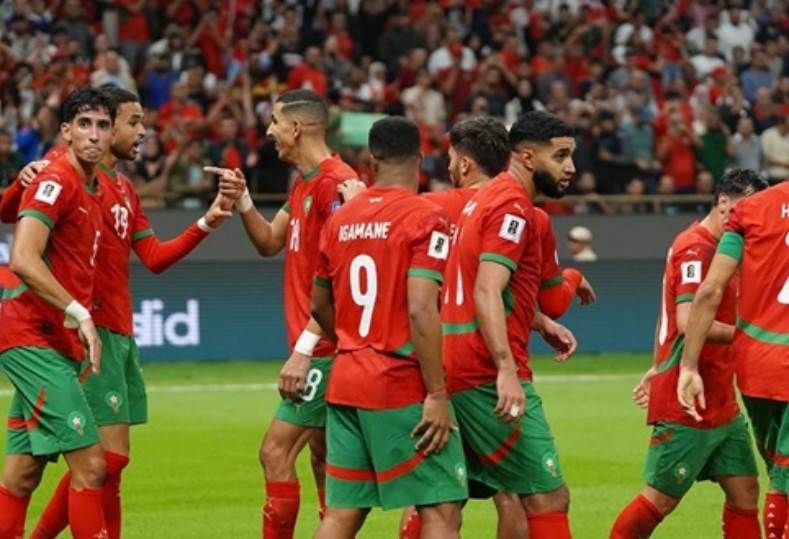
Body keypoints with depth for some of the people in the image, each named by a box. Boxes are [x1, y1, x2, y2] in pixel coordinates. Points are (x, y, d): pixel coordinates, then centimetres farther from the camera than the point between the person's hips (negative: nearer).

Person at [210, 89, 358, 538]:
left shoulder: (336, 183, -17)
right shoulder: (304, 184, 14)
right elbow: (269, 242, 21)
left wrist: (304, 348, -23)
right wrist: (242, 200, 3)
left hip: (324, 348, -10)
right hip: (318, 347, 10)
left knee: (277, 452, -11)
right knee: (323, 458, 14)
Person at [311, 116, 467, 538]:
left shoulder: (341, 219, 9)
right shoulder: (425, 218, -10)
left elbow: (319, 306, 19)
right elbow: (421, 310, -19)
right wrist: (437, 395, -17)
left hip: (345, 382, 7)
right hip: (403, 387, -7)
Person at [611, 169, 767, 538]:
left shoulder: (716, 248, 15)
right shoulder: (696, 249, -15)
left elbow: (670, 316, 22)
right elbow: (688, 322, -25)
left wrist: (659, 369, 22)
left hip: (721, 404, 10)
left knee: (744, 491, 5)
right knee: (661, 499, -3)